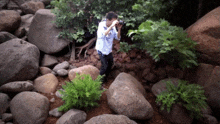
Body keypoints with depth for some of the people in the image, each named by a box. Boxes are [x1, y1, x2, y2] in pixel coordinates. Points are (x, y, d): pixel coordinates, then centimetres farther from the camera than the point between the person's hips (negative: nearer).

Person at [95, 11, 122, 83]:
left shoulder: (113, 27, -9)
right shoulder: (101, 26, -23)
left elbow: (117, 38, -5)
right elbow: (102, 35, -43)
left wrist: (119, 29, -22)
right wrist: (111, 26, -45)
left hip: (109, 49, 6)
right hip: (102, 50, -6)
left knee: (110, 63, 17)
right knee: (104, 66, -5)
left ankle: (105, 78, 41)